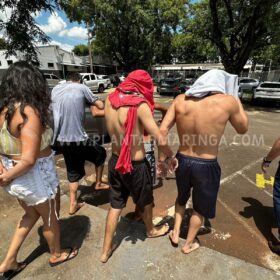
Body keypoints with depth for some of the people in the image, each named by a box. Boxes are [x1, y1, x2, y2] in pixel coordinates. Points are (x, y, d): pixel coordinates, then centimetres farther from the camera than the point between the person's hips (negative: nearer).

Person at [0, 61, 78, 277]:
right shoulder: (29, 111, -25)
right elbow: (29, 159, -30)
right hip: (36, 176, -8)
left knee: (31, 214, 31)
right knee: (51, 218, 20)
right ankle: (56, 255, 45)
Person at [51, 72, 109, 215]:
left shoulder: (55, 89, 11)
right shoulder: (82, 88, -3)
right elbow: (101, 106, -3)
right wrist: (91, 103, 17)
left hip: (61, 140, 6)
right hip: (78, 139, -5)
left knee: (73, 173, 20)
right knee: (101, 153, 22)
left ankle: (73, 204, 27)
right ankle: (98, 183, 34)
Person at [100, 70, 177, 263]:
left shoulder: (110, 99, -4)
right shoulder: (140, 105, -22)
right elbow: (161, 140, -22)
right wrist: (169, 156, -3)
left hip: (115, 161, 5)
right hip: (136, 165, -5)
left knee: (115, 205, 21)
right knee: (146, 201, 24)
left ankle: (106, 250, 36)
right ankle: (151, 230, 53)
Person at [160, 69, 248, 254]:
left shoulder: (181, 100, -8)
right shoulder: (227, 101, -16)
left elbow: (162, 131, -10)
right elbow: (243, 128, 1)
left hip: (182, 160, 3)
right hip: (207, 166, -3)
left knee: (182, 197, 33)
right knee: (200, 207, 24)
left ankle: (175, 233, 43)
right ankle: (189, 244, 44)